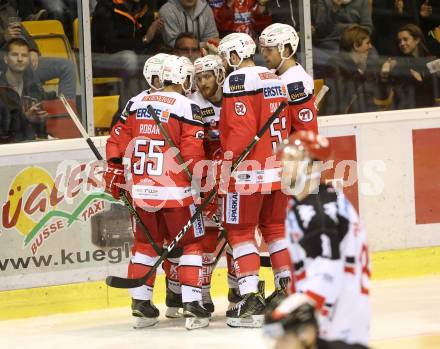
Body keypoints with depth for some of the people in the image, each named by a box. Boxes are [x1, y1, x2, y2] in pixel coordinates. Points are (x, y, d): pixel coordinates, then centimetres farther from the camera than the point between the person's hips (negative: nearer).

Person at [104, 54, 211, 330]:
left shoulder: (137, 103, 10)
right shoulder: (187, 107, -6)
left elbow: (117, 142, 11)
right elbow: (192, 152, -13)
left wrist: (115, 180, 18)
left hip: (141, 190, 5)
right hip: (175, 191, -5)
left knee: (146, 244, 19)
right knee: (191, 244, 7)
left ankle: (141, 305, 19)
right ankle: (192, 306, -3)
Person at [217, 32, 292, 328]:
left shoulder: (238, 80, -10)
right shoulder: (276, 80, 14)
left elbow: (242, 129, -18)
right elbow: (287, 125, 19)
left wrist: (226, 163, -13)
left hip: (250, 172, -7)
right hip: (279, 170, 7)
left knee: (240, 231, -1)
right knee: (275, 226, 17)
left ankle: (252, 298, -9)